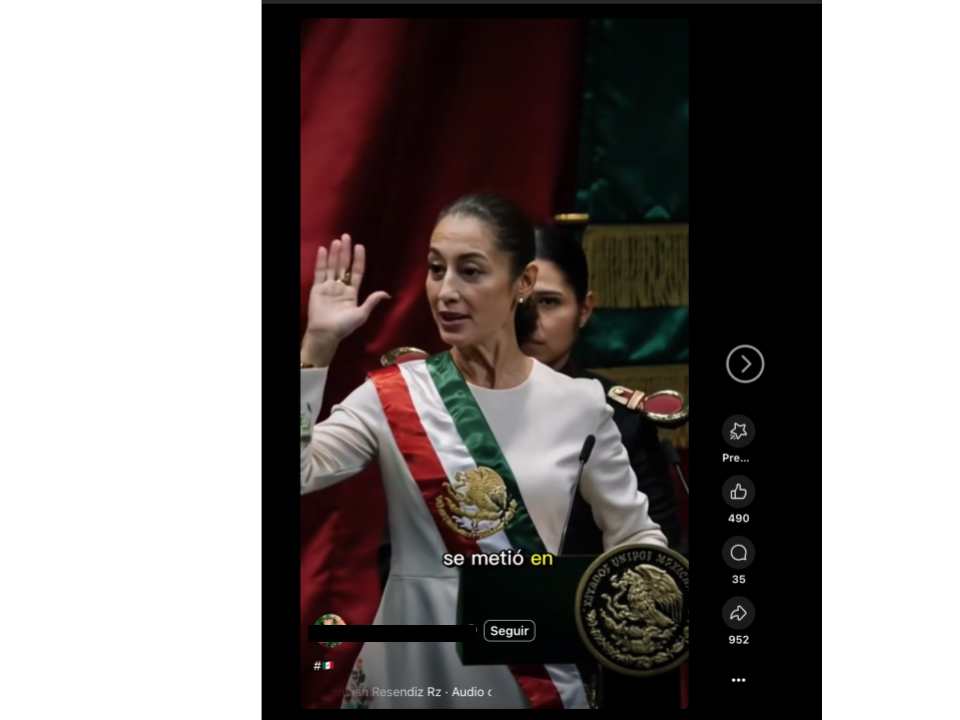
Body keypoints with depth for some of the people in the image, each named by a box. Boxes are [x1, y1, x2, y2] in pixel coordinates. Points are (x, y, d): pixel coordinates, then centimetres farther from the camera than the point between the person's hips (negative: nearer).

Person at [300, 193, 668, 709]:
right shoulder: (392, 397, -4)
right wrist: (317, 344, -20)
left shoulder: (580, 404, -1)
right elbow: (293, 470, -18)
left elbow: (635, 533, 9)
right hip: (412, 667, -1)